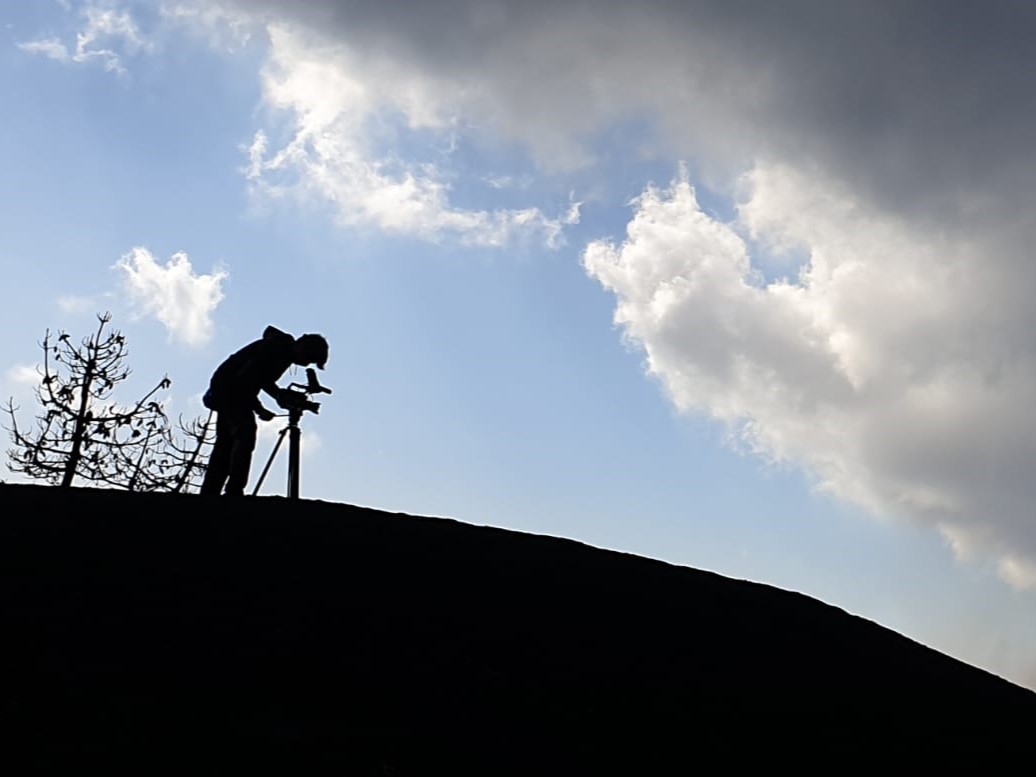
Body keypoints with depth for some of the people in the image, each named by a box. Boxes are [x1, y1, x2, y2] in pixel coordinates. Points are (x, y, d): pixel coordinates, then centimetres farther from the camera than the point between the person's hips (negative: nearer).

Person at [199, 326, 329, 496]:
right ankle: (233, 492, -28)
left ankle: (208, 494, 11)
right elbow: (244, 380, -26)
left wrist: (280, 394, -2)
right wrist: (259, 409, -21)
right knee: (245, 434, -21)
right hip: (229, 388, -10)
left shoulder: (284, 350, 5)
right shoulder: (276, 349, -24)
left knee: (225, 444, 9)